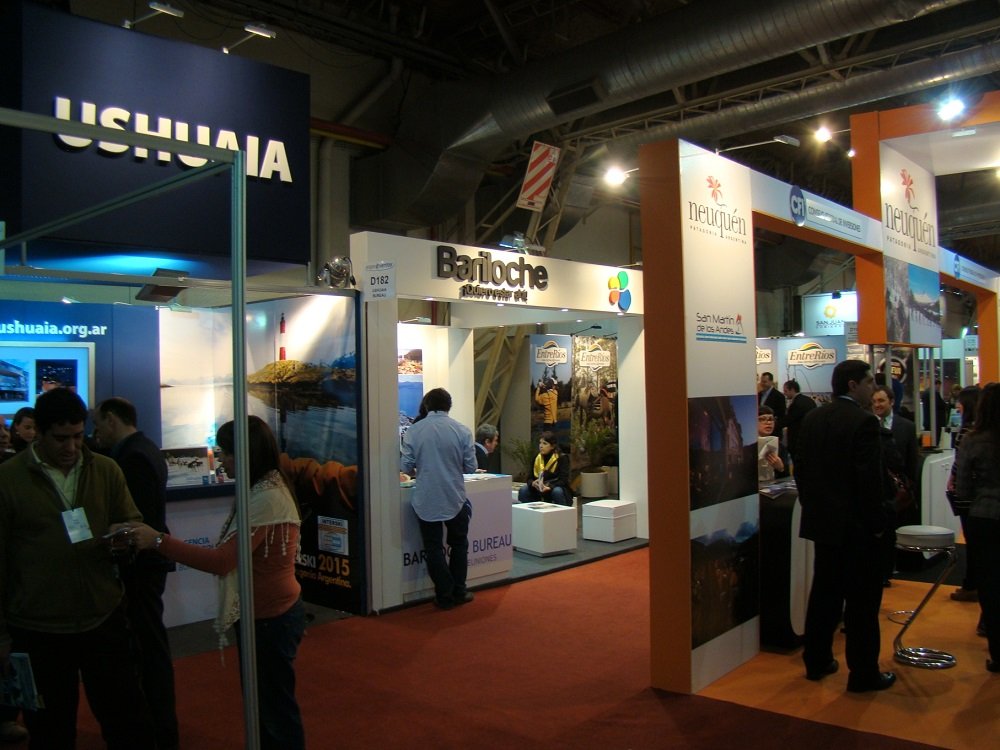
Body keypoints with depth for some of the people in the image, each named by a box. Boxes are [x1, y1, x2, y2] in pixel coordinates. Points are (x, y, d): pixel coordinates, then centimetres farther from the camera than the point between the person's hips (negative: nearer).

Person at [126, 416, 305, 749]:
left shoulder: (265, 499, -25)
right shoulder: (266, 488, 9)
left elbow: (221, 561, -27)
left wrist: (159, 541, -23)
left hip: (270, 617, -10)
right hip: (263, 613, 10)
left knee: (276, 707, 6)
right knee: (264, 700, 21)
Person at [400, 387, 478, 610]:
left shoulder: (413, 431, -6)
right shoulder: (462, 431, -7)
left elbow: (406, 467, -5)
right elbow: (470, 467, -4)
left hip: (426, 500, 0)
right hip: (454, 498, 0)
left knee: (434, 549, 10)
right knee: (459, 545, 19)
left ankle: (445, 596, 14)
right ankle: (458, 592, 23)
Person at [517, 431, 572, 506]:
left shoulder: (562, 458, -11)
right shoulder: (537, 458, 4)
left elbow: (563, 480, -19)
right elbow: (530, 478, 3)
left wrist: (549, 487, -36)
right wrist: (533, 483, -22)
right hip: (540, 493, 4)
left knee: (557, 491, -37)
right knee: (523, 491, -20)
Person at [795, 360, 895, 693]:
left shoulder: (812, 418, 6)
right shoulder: (863, 421, -16)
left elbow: (801, 468, 10)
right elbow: (870, 477, -18)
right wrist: (877, 521, -9)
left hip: (822, 521, 7)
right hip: (856, 525, -7)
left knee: (824, 592, 16)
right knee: (862, 599, 3)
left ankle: (816, 661, 25)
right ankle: (863, 674, 12)